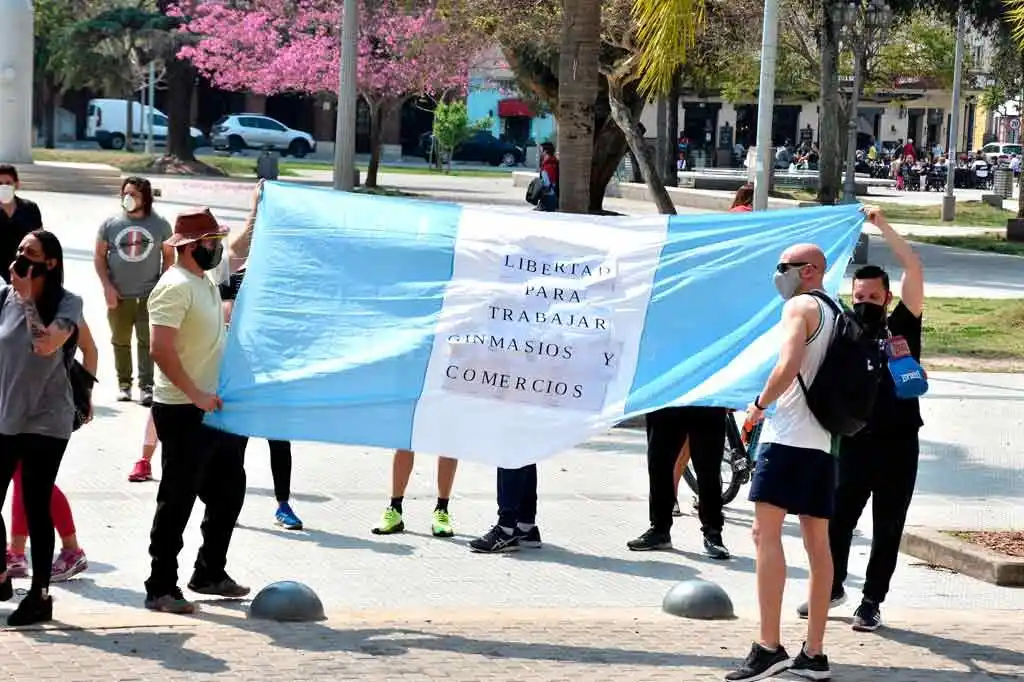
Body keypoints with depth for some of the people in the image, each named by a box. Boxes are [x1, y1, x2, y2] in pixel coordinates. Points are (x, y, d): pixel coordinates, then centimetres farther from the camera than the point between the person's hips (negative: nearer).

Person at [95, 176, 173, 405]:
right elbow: (99, 256, 5)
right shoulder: (111, 224, 1)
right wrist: (107, 286, -4)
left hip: (149, 296, -1)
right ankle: (123, 384, 16)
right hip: (118, 296, 1)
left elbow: (169, 256, 7)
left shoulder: (160, 225, 1)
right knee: (120, 341, 7)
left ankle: (146, 386, 1)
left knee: (147, 341, -3)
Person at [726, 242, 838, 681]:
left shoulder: (800, 306, -5)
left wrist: (759, 405, -6)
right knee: (817, 543, 8)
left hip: (789, 435, -9)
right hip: (823, 442, 9)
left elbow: (788, 366, -19)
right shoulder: (836, 315, 21)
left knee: (766, 533, -11)